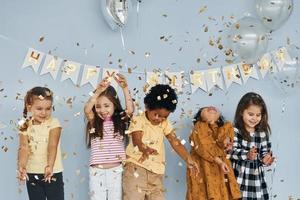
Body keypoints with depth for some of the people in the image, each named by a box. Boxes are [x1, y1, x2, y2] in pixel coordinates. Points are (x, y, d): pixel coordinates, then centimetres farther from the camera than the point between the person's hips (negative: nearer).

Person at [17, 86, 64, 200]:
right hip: (32, 174, 2)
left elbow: (52, 146, -20)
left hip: (53, 173, -2)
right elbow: (24, 148, -12)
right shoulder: (25, 126, -2)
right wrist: (21, 167, -29)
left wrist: (50, 166, -35)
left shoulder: (54, 123, -8)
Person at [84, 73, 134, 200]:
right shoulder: (94, 122, 1)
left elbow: (130, 110, -17)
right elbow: (87, 110, -19)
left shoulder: (120, 121, 2)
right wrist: (98, 91, -30)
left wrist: (125, 88, -25)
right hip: (97, 170, 0)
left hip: (116, 170, 0)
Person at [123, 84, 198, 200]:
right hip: (136, 166, -5)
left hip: (156, 171, 6)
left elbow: (175, 142, 3)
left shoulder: (165, 124, 11)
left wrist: (188, 159, -12)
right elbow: (137, 141, -18)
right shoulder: (137, 120, -5)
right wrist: (146, 149, -43)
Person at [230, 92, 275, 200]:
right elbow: (233, 151, -15)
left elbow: (265, 151, 5)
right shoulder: (235, 131, -9)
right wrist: (247, 155, -31)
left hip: (256, 176, 3)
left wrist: (265, 158, -17)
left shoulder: (263, 133, 2)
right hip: (239, 175, -3)